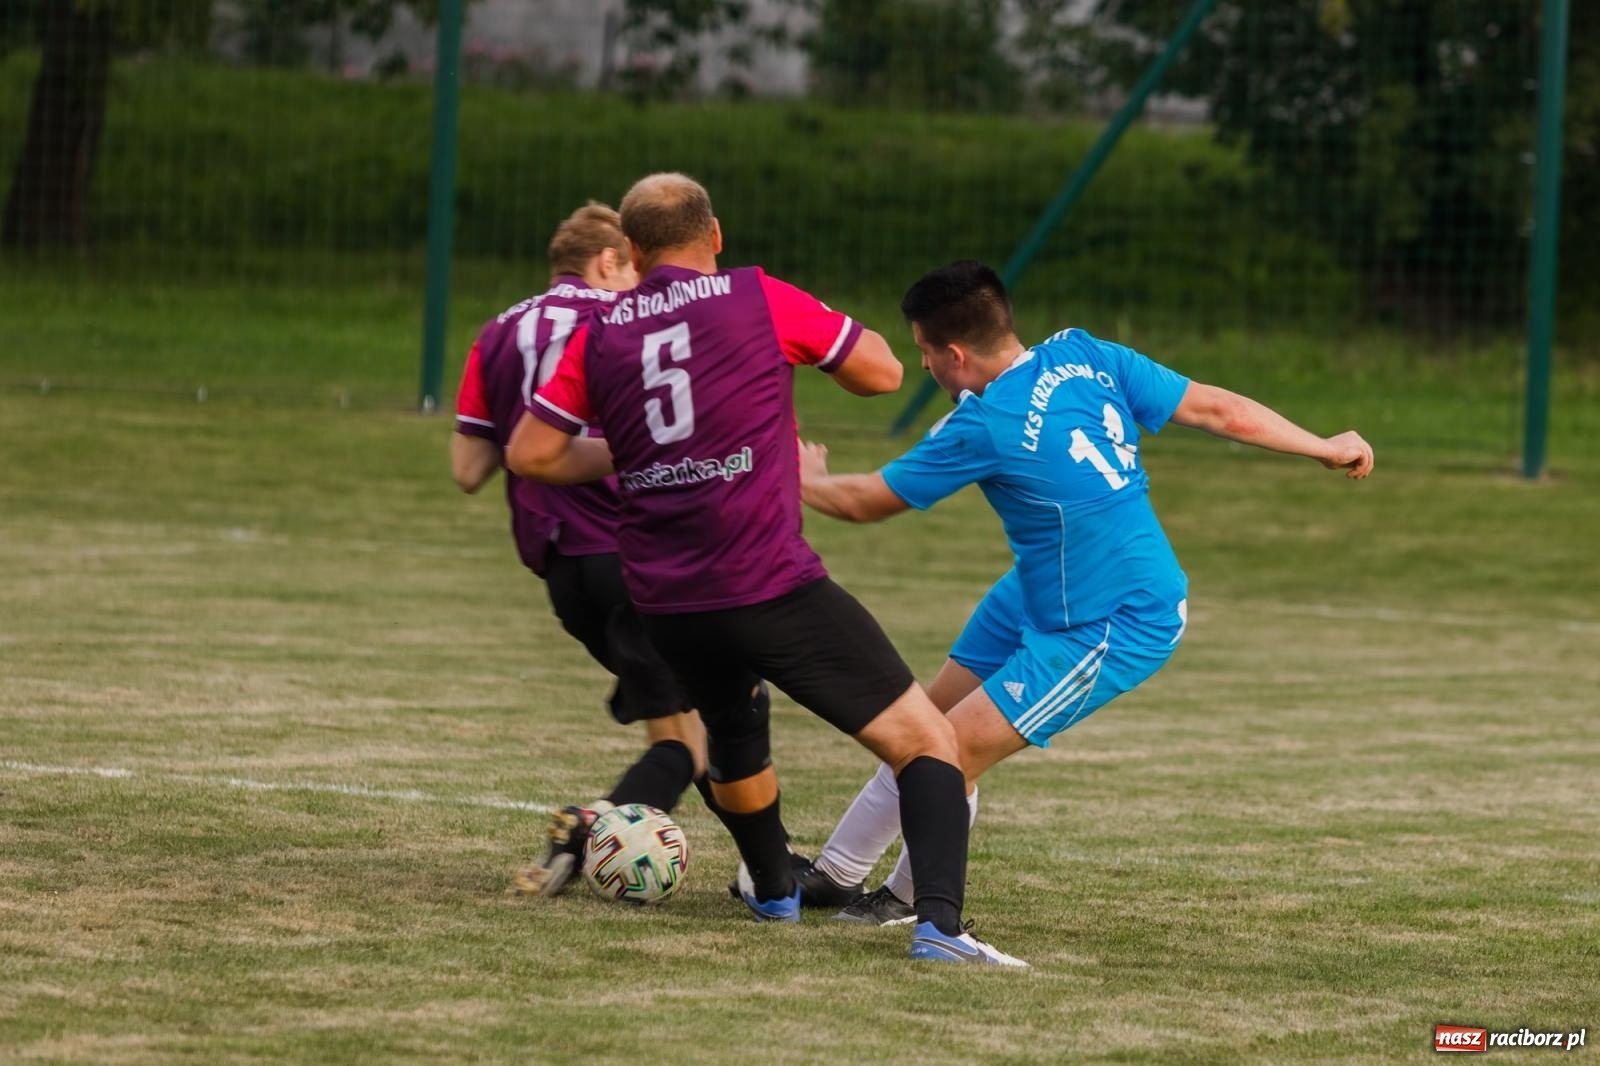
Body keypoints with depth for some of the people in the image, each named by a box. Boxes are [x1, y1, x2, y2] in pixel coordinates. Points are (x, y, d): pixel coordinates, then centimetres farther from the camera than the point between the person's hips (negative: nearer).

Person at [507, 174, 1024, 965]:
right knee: (925, 738, -3)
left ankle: (772, 888, 54)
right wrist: (802, 339, 21)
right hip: (772, 587, -5)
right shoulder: (759, 300, -2)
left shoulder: (600, 336, 8)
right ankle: (939, 924, -21)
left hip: (664, 603, 5)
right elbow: (882, 372, 3)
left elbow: (530, 453, 9)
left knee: (732, 734, 35)